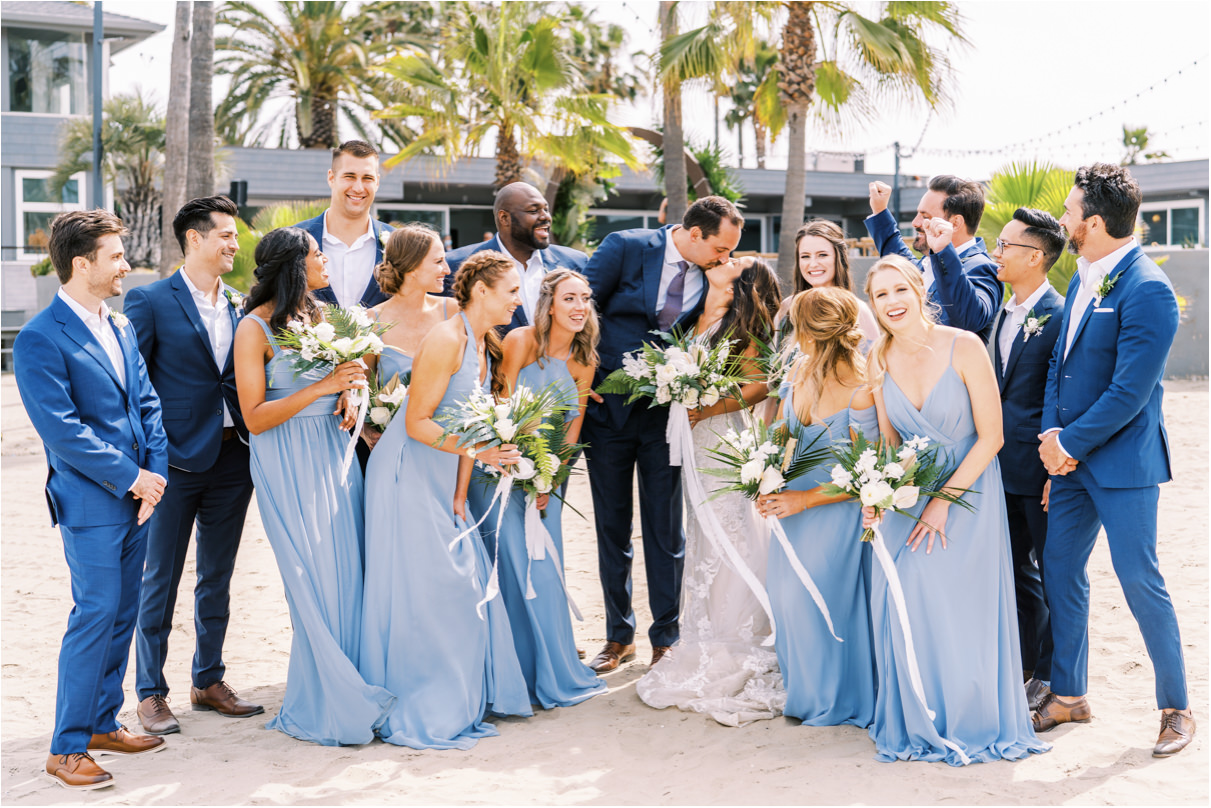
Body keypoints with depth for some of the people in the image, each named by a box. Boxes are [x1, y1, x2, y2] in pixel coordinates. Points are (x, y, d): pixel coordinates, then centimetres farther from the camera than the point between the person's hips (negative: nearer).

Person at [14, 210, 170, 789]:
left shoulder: (121, 328, 13)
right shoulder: (40, 339, -13)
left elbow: (148, 405, 13)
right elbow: (61, 429, -17)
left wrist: (155, 473, -1)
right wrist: (130, 477, -14)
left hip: (137, 497, 8)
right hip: (89, 502, -7)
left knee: (122, 615, 13)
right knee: (95, 616, -7)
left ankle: (102, 723, 26)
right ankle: (67, 747, 3)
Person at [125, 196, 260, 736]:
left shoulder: (238, 305, 12)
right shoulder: (150, 301, -5)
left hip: (232, 458, 6)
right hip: (176, 460, -5)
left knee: (217, 579, 14)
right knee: (160, 580, 3)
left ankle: (209, 681, 26)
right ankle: (150, 694, 13)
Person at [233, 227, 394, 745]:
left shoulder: (320, 316, 12)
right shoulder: (255, 328, -9)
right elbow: (255, 417, -13)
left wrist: (349, 399, 3)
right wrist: (321, 388, -20)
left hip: (334, 454, 7)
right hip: (289, 465, -6)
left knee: (349, 575, 4)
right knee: (316, 583, -4)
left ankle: (350, 696, 15)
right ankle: (322, 710, 8)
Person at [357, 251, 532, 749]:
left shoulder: (485, 346, 10)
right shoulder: (446, 340, -18)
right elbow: (416, 423, -20)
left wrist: (459, 496, 9)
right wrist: (477, 452, -29)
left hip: (442, 481, 9)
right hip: (408, 476, -9)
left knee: (465, 585, 10)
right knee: (420, 591, -5)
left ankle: (463, 700, 22)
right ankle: (415, 718, 5)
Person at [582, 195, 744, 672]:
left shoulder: (713, 277, -1)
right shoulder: (625, 248, -9)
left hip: (666, 414, 1)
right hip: (608, 410, -1)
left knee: (666, 531, 3)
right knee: (612, 528, 9)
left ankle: (666, 639, 15)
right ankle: (619, 637, 22)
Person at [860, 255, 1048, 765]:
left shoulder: (964, 347, -16)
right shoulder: (878, 360, -2)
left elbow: (990, 436, -13)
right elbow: (889, 440, 7)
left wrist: (943, 502, -15)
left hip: (968, 490, -4)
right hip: (907, 494, 4)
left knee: (962, 610, -6)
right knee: (905, 608, -4)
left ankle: (973, 722, 14)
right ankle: (918, 724, 14)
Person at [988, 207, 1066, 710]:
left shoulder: (1060, 316, -13)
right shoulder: (1004, 315, 12)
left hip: (1040, 469, -8)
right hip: (1005, 469, 8)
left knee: (1053, 574, 4)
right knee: (1016, 571, 15)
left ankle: (1052, 676, 15)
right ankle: (1024, 665, 27)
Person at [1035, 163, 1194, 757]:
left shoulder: (1147, 290, -18)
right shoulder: (1083, 278, 9)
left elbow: (1129, 391, -21)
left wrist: (1070, 443, -14)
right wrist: (1051, 435, -1)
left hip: (1122, 461, -9)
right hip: (1071, 457, 9)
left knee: (1140, 581, -3)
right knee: (1060, 572, 12)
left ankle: (1176, 707, 13)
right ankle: (1068, 694, 26)